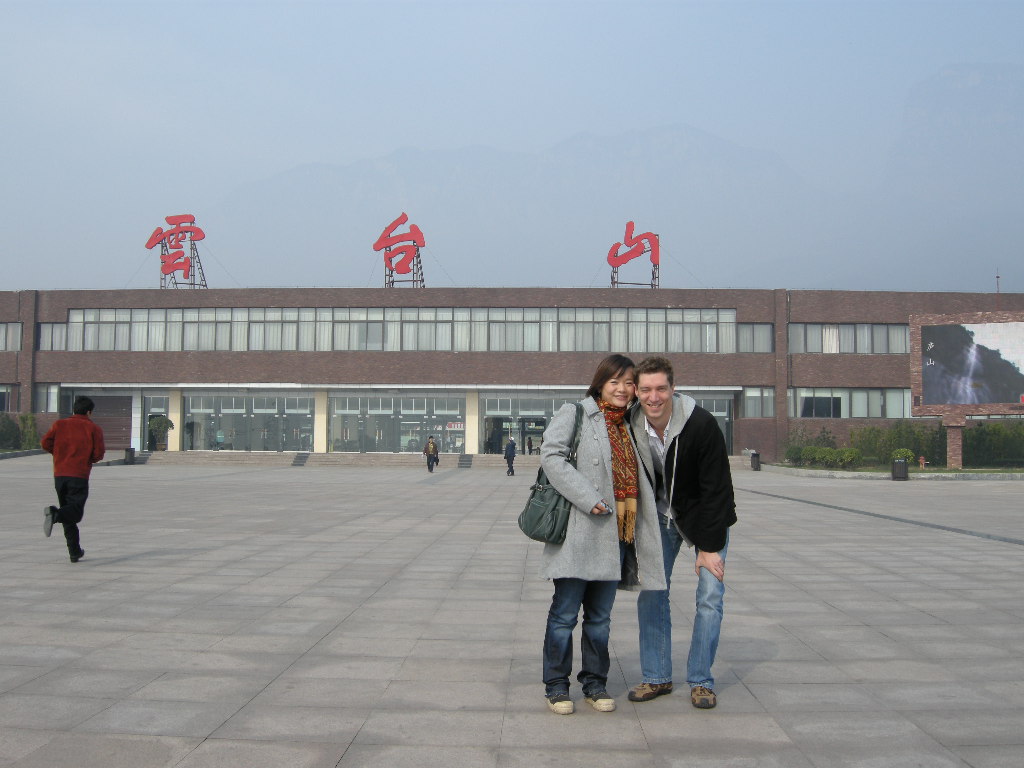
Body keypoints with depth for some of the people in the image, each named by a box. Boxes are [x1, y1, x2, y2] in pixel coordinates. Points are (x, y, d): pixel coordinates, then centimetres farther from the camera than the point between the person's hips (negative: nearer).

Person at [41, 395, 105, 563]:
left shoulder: (60, 424, 10)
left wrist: (59, 452, 18)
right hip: (79, 475, -4)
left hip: (59, 475, 4)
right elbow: (99, 454, -6)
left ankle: (75, 552, 12)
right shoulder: (93, 428, 2)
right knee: (75, 512, -3)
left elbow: (45, 443, 0)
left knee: (68, 515, 12)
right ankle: (54, 514, -35)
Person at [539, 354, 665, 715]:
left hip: (614, 535, 6)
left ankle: (595, 683, 25)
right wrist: (589, 499, -20)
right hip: (579, 532, -6)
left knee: (600, 615, 14)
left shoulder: (629, 426, 17)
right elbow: (551, 455, -16)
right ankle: (556, 685, 14)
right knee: (565, 613, 1)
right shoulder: (574, 414, -3)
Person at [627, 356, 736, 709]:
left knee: (710, 597, -6)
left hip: (705, 516, -3)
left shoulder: (701, 424, -28)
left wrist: (709, 546, -21)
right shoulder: (632, 426, -15)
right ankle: (657, 677, 11)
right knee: (651, 593, -1)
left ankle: (700, 681, 7)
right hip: (662, 516, 4)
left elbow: (716, 489, -23)